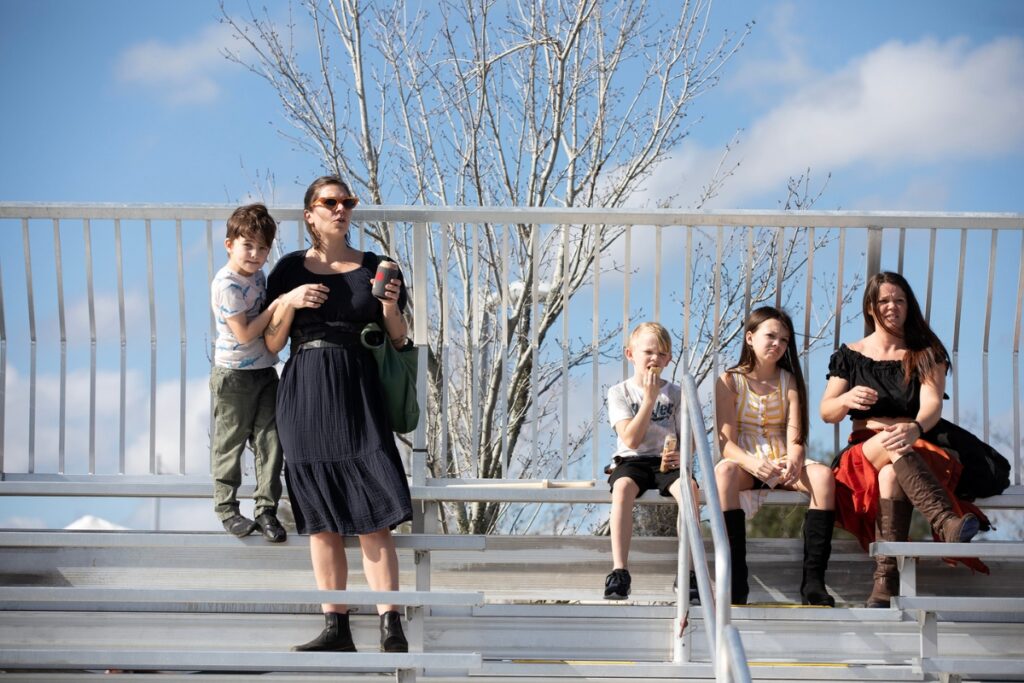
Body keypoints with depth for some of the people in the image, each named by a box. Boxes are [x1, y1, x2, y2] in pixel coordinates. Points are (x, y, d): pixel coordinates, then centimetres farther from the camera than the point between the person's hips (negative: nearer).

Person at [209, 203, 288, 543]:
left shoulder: (257, 274, 7)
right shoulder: (226, 284, -18)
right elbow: (245, 333, -21)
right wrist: (277, 306, -20)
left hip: (264, 371, 7)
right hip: (234, 375, -7)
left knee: (269, 441, 2)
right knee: (230, 442, 5)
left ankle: (266, 509, 7)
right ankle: (226, 507, 17)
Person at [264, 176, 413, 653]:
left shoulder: (375, 267, 10)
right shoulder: (290, 269, 10)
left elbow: (399, 343, 11)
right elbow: (272, 344, 8)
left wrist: (391, 308, -9)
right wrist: (290, 302, -8)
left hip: (358, 396, -1)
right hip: (305, 396, 1)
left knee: (373, 516, -11)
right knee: (321, 522, 1)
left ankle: (391, 629, -15)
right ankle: (336, 629, 5)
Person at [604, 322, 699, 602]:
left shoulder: (676, 393, 10)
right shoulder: (619, 393, 4)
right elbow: (632, 439, -9)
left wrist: (682, 455, -15)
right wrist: (649, 398, -12)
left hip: (666, 462, 1)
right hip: (632, 462, -1)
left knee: (688, 486, -33)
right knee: (623, 487, -37)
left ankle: (689, 570, -31)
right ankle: (619, 571, -39)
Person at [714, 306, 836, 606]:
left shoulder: (789, 381, 10)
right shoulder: (730, 381, 2)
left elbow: (795, 438, -2)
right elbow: (726, 442, -8)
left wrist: (793, 463, -27)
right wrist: (753, 463, -30)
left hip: (782, 463, 2)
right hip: (744, 462, -2)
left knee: (823, 475, -31)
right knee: (723, 472, -39)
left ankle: (813, 579, -34)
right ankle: (735, 579, -41)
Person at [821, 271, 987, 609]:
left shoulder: (926, 353, 10)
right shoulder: (850, 356, 13)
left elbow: (932, 404, -8)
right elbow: (826, 412, 5)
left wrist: (916, 428, -33)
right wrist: (847, 399, -20)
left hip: (919, 451, 0)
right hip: (864, 451, 0)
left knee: (891, 472, -40)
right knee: (891, 443, -39)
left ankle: (886, 577, -56)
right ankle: (948, 524, -65)